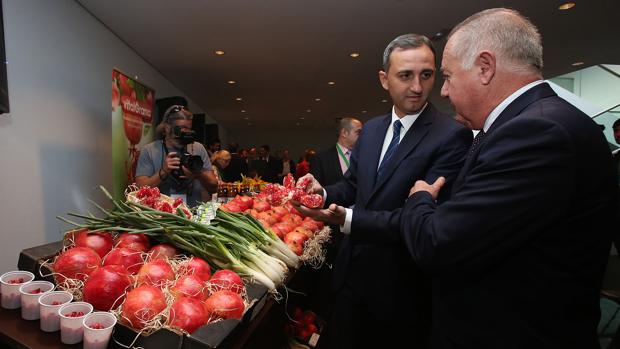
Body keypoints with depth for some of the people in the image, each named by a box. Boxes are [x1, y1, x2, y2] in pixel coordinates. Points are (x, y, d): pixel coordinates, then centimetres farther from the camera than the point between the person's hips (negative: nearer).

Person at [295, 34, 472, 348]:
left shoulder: (451, 136, -17)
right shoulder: (371, 129, 5)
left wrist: (347, 219, -31)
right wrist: (324, 192, -13)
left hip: (399, 287, -5)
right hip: (351, 275, 6)